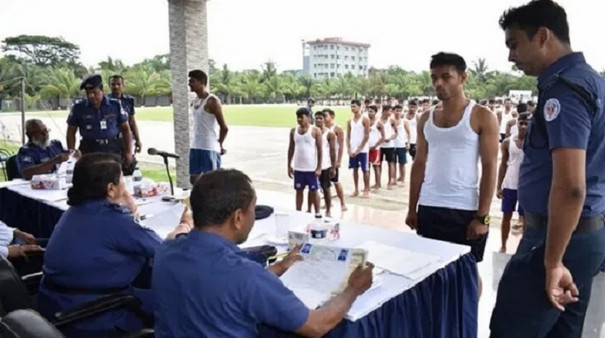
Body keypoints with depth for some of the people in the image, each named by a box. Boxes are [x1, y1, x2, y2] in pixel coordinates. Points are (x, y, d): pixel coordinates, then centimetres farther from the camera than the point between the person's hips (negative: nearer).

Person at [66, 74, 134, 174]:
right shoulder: (78, 108, 2)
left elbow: (125, 129, 7)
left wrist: (128, 152, 2)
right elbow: (71, 132, 9)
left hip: (112, 149, 0)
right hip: (89, 151, 0)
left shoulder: (115, 105, 3)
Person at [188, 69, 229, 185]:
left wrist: (220, 144, -4)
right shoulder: (194, 102, 12)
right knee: (194, 179, 13)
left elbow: (224, 127, -13)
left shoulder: (212, 101, -13)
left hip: (209, 148, -8)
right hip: (195, 147, 8)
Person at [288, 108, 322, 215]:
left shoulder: (315, 131, -8)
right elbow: (291, 149, 11)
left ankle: (317, 213, 17)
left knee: (313, 191, 5)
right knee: (299, 191, 12)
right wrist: (289, 166, 7)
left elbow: (319, 150, -7)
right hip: (298, 168, 4)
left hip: (312, 168, -4)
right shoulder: (293, 131, 5)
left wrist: (319, 167, -12)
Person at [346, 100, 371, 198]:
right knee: (355, 169, 10)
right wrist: (349, 149, -3)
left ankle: (366, 190, 9)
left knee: (365, 170, 1)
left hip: (363, 150, -5)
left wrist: (359, 149, -13)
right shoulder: (350, 121, 10)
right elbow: (348, 136, 10)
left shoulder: (365, 119, -6)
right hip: (352, 150, 5)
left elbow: (367, 136, -10)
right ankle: (356, 190, 19)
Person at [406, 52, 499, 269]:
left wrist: (482, 216, -12)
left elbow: (490, 168, -6)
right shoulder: (426, 119, 10)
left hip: (465, 210, -4)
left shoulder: (482, 117, -2)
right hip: (428, 209, 4)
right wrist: (412, 209, 9)